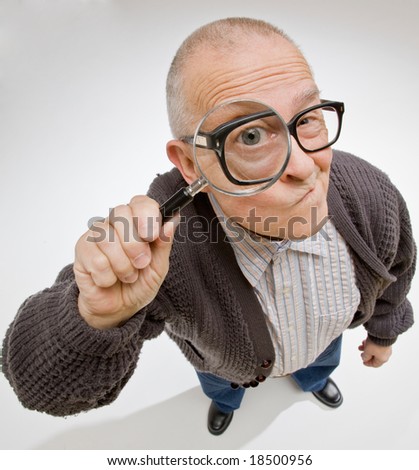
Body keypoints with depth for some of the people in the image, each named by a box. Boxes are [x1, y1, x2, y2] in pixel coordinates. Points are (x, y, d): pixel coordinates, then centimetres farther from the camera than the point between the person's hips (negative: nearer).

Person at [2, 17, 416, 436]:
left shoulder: (373, 195, -35)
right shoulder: (160, 241, -47)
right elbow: (46, 383, -38)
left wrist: (383, 331, 7)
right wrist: (100, 318, -60)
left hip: (325, 337, 3)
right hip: (226, 358, -1)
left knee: (320, 362, 37)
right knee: (220, 383, 34)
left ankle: (312, 378, 79)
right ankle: (227, 399, 77)